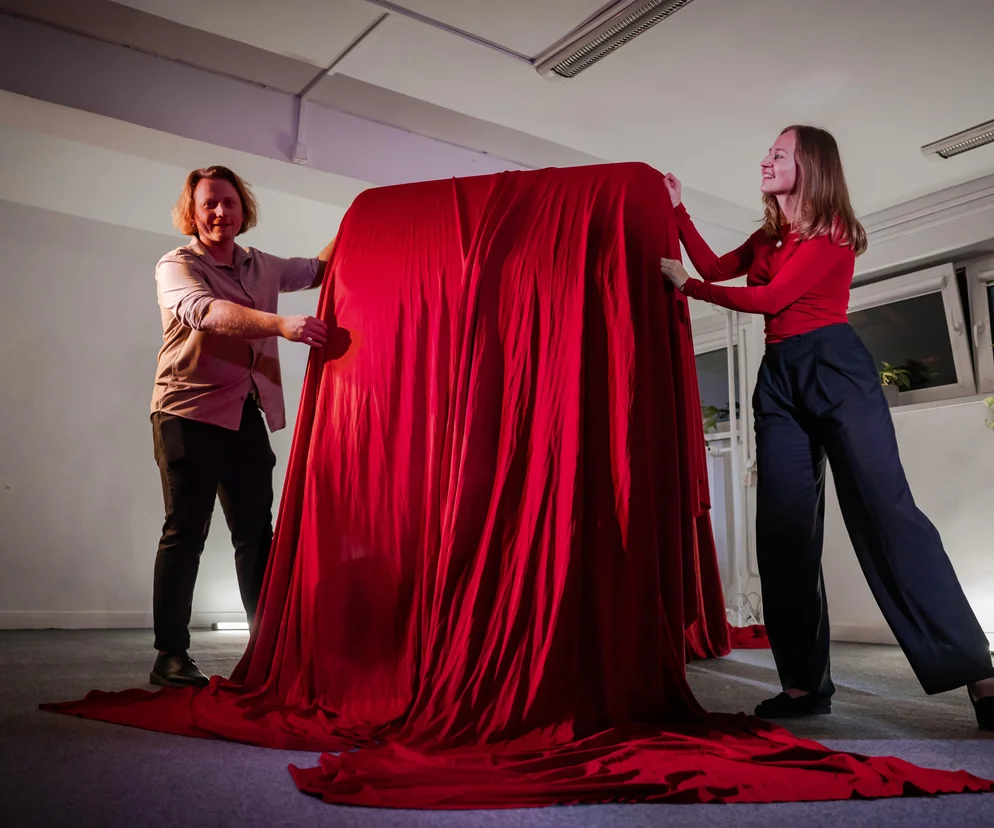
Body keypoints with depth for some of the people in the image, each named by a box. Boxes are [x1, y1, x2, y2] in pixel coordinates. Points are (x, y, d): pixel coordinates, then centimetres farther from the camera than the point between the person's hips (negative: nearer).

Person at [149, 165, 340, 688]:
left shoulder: (261, 267, 15)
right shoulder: (177, 267, -3)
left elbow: (318, 270, 29)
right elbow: (206, 311, -24)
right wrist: (281, 325, -38)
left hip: (247, 415, 5)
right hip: (189, 413, -5)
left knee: (255, 531, 5)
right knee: (186, 531, -4)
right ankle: (170, 658, 3)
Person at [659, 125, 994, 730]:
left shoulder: (832, 231, -1)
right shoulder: (769, 238, 21)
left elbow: (771, 298, -9)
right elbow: (714, 266, 27)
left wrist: (687, 286, -1)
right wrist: (678, 210, 27)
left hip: (834, 364, -7)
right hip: (780, 376, 7)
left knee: (884, 509, -17)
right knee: (784, 524, -2)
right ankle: (805, 682, 1)